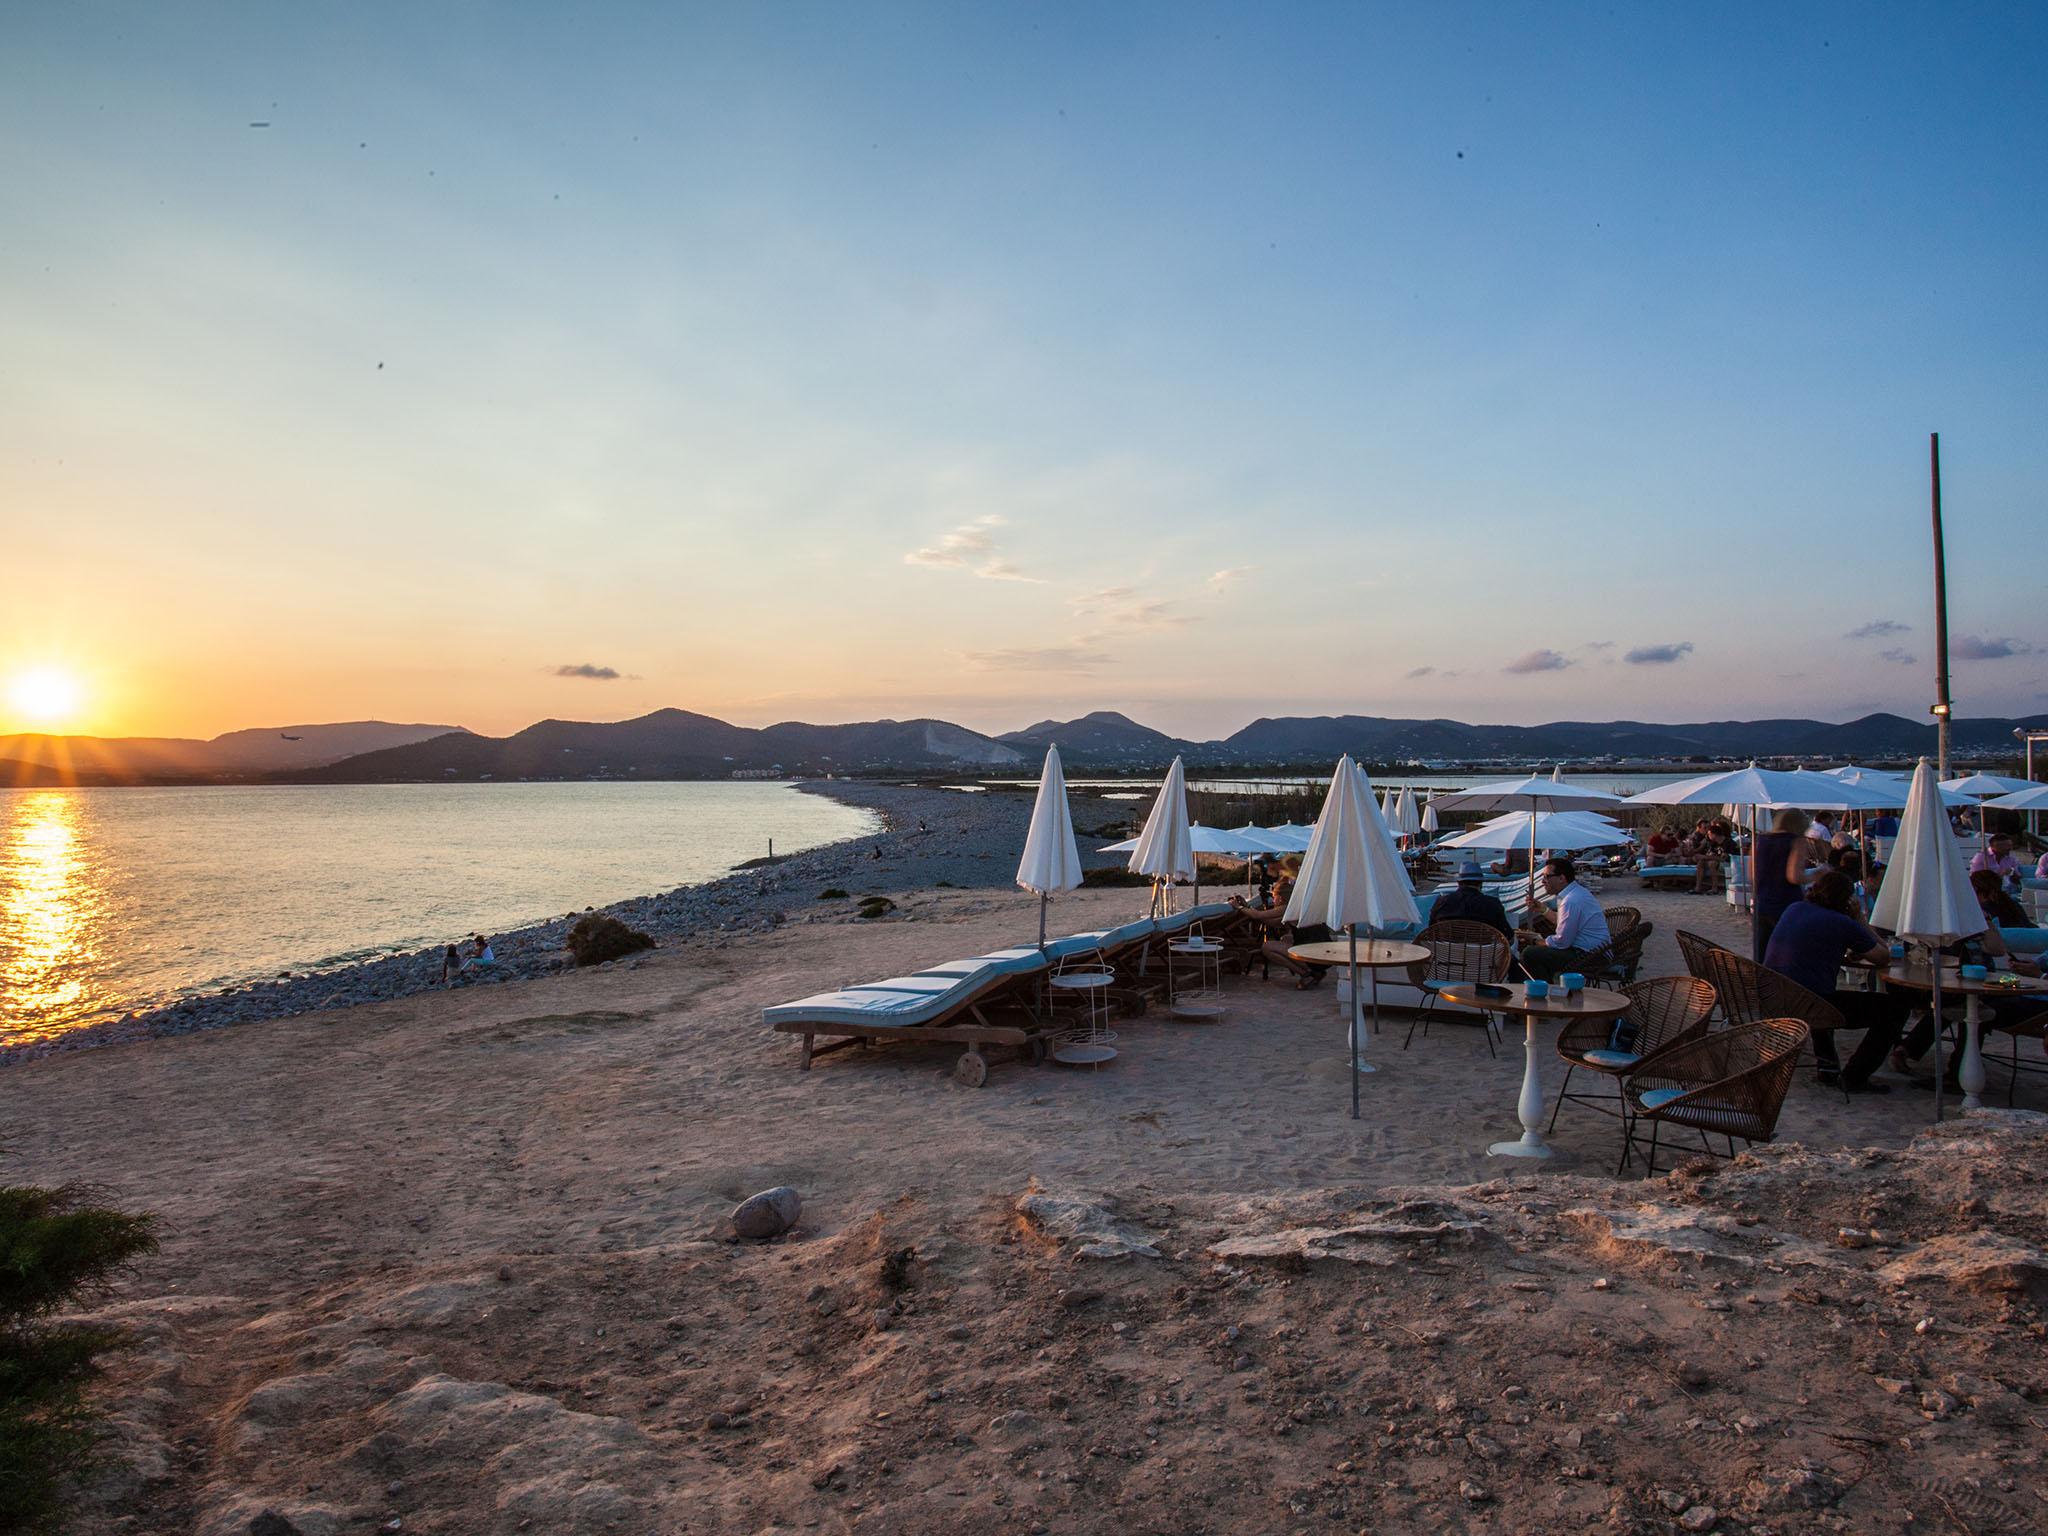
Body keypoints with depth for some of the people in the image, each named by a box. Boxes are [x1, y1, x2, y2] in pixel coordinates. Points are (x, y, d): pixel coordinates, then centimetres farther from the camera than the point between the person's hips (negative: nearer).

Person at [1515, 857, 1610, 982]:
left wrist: (1535, 940, -4)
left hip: (1590, 957, -11)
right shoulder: (1578, 891, 11)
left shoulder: (1571, 901, -23)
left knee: (1529, 954, -20)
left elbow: (1561, 942, -18)